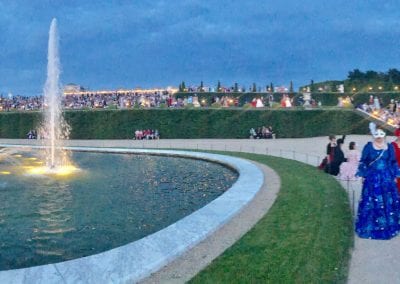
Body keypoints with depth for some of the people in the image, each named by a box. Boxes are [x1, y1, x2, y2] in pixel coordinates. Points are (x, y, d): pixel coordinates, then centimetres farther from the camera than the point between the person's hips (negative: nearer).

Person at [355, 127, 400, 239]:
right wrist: (363, 175, -2)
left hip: (387, 178, 2)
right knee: (371, 202, 0)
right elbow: (363, 162, 1)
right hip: (372, 177, -2)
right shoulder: (368, 146, -3)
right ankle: (371, 226, 11)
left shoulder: (389, 147, 4)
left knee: (388, 201, 5)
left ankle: (388, 225, 19)